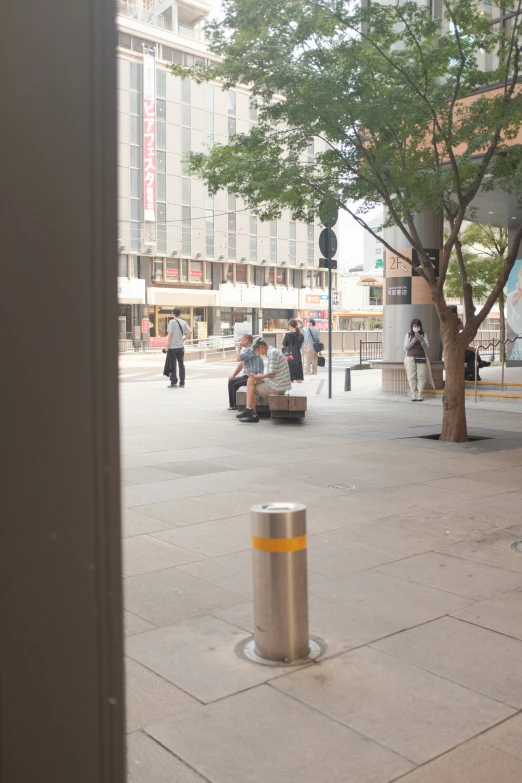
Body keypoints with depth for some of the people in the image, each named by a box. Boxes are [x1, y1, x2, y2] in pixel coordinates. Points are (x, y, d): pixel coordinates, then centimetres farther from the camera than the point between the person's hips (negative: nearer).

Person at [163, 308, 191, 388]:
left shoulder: (172, 322, -10)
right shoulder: (183, 322, 5)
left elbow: (170, 334, -13)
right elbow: (190, 332, -2)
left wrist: (167, 346, -10)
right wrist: (183, 339, 7)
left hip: (173, 347, -5)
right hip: (181, 346, 5)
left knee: (173, 365, 2)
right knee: (181, 365, 10)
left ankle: (174, 383, 3)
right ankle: (182, 383, 12)